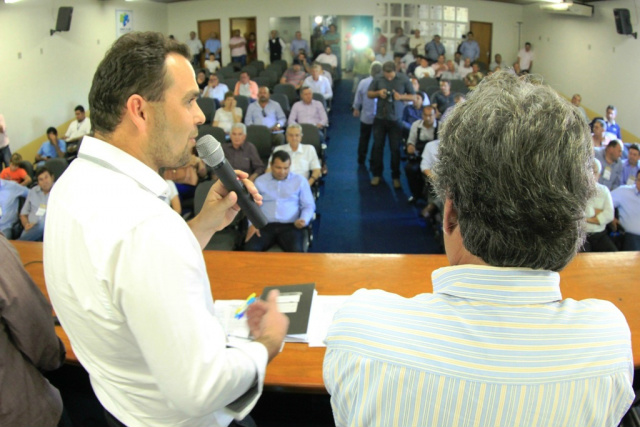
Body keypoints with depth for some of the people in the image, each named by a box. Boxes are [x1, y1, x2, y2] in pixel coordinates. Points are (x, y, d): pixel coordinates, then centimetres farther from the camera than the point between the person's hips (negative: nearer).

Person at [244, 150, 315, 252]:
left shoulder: (300, 181, 12)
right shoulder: (260, 181, 15)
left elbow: (309, 206, 11)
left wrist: (303, 220, -11)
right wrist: (252, 224, -5)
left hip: (290, 226, -1)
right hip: (264, 226, 1)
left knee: (296, 251, -33)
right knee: (250, 248, -29)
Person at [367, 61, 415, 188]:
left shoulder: (404, 80, -5)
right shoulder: (378, 80, -2)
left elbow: (413, 96, 2)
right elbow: (369, 94, 7)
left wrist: (401, 97, -16)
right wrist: (378, 93, -13)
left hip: (396, 120, -2)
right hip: (380, 119, 2)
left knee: (395, 149, 3)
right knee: (377, 146, 9)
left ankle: (396, 177, 14)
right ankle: (376, 174, 23)